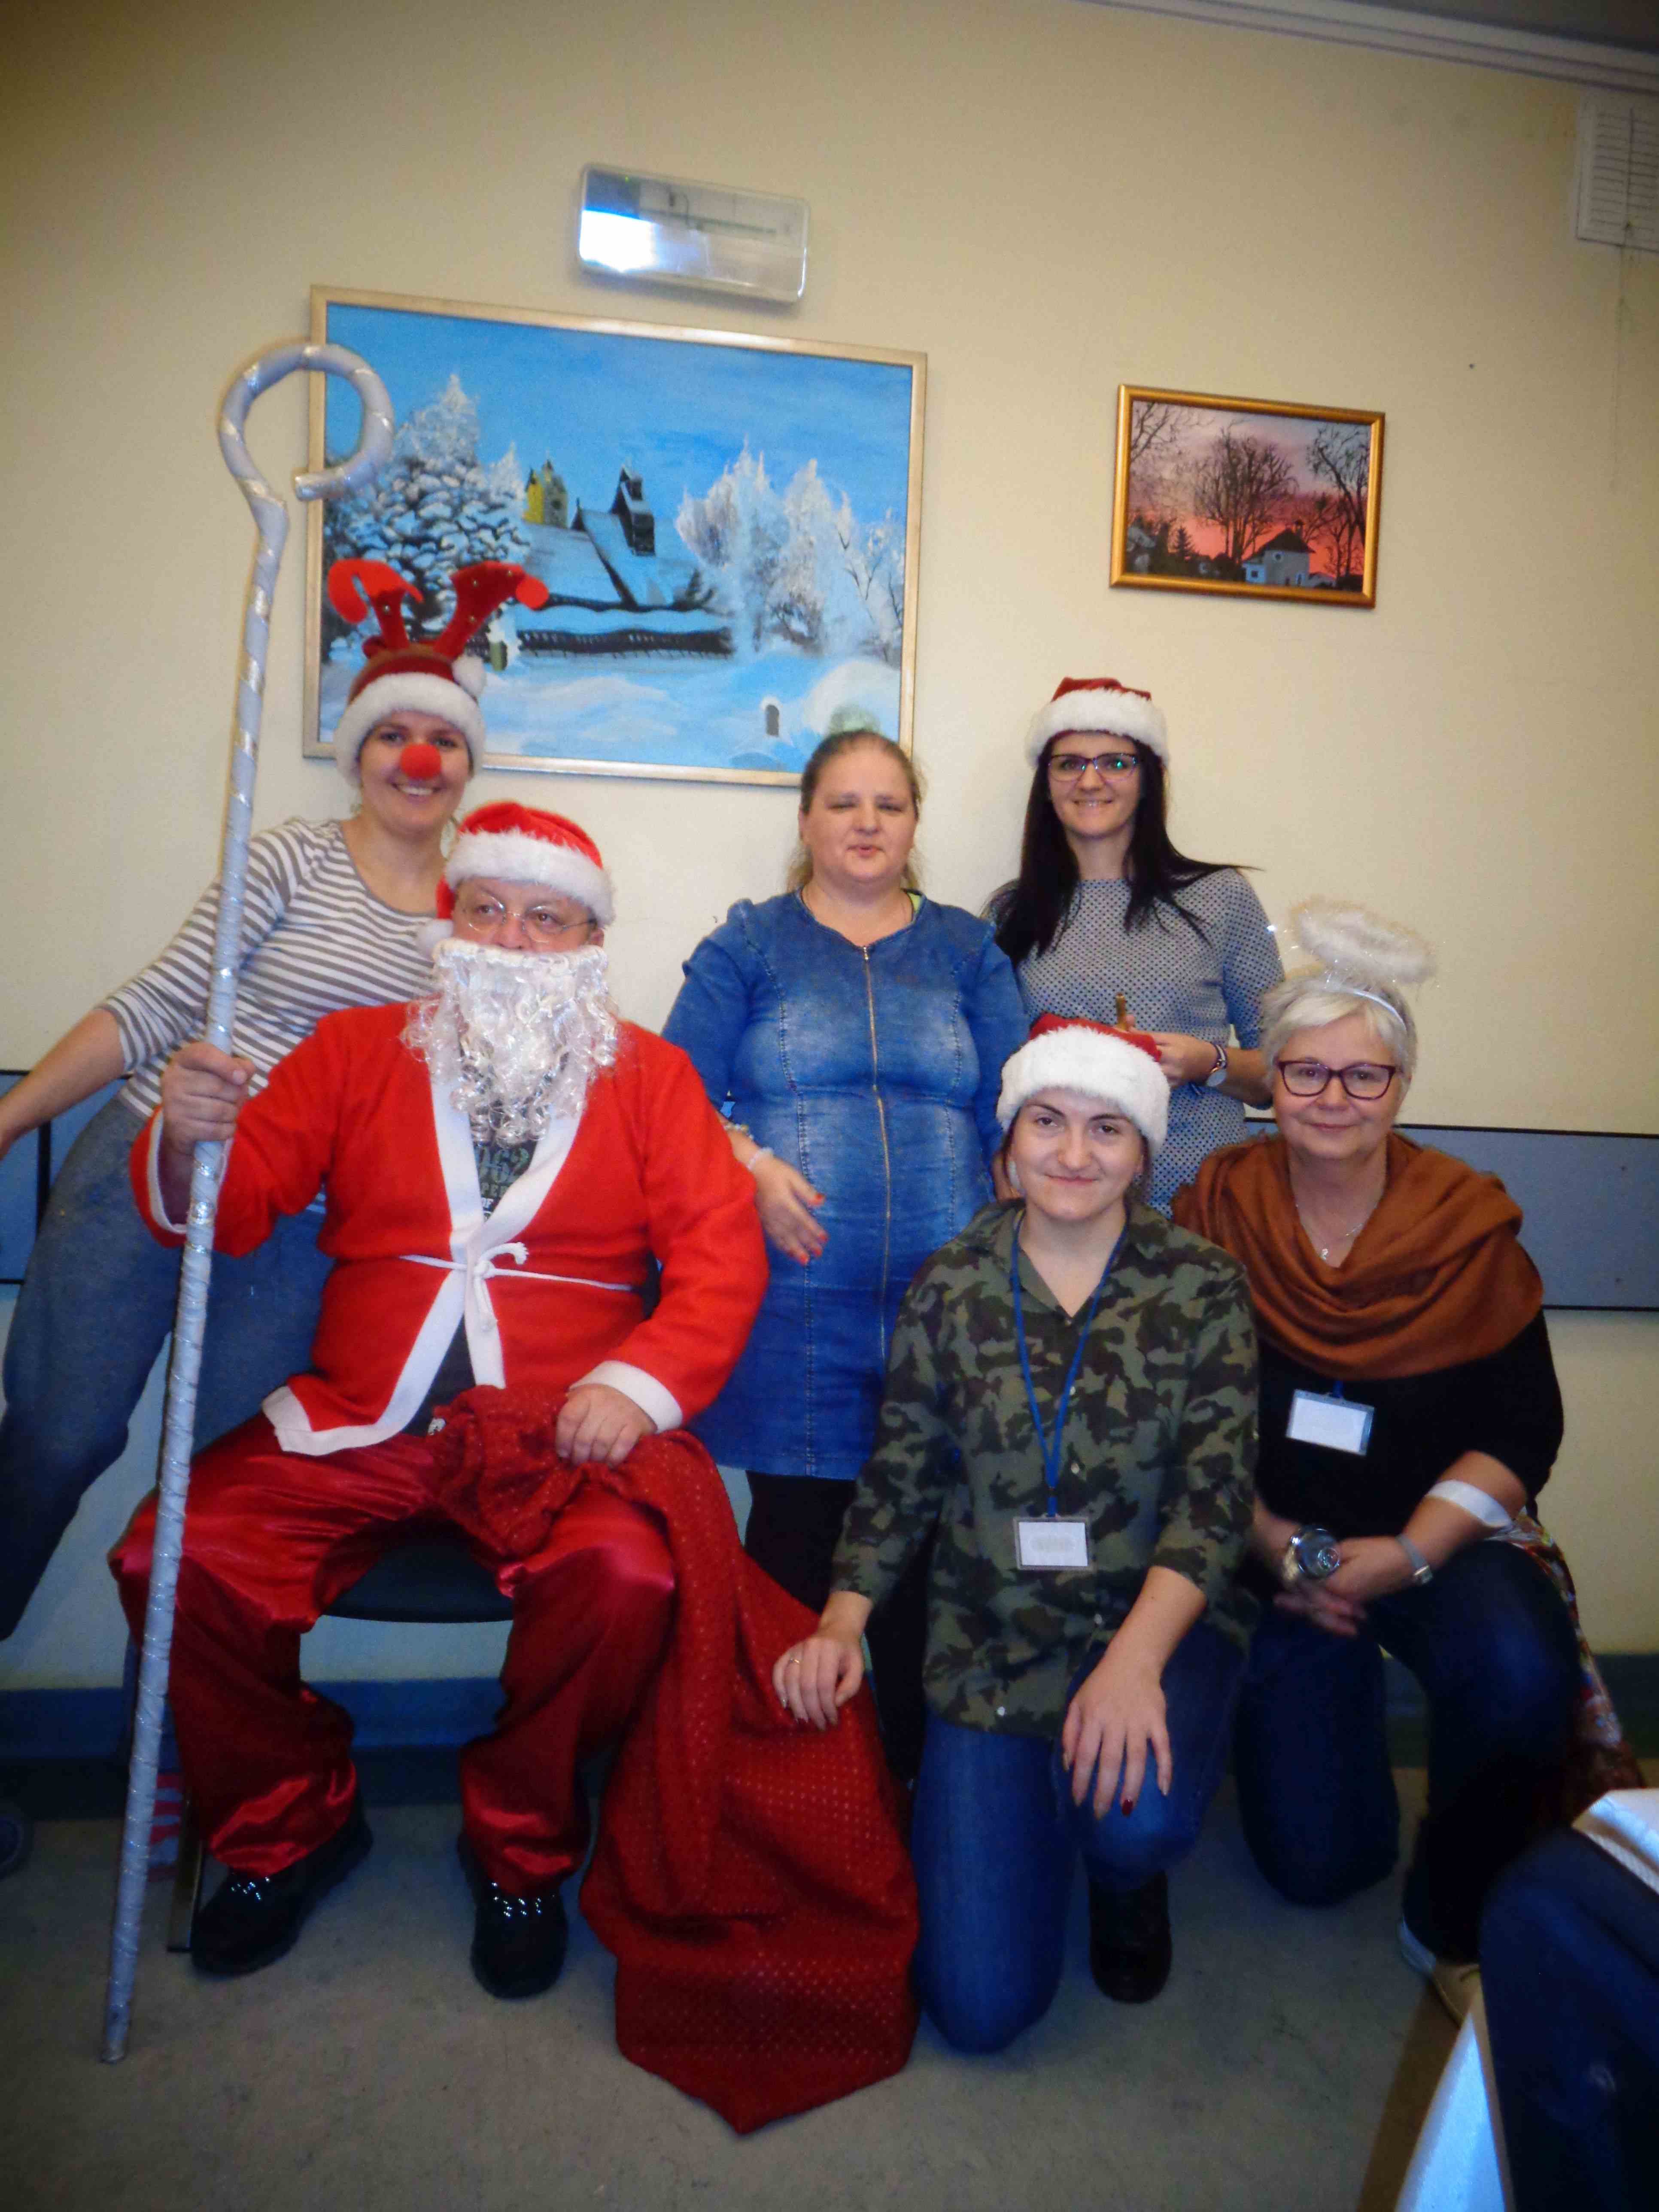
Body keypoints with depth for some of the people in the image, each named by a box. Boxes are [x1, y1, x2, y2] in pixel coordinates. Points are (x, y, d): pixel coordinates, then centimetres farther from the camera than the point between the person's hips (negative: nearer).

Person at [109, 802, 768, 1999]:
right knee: (172, 1555, -19)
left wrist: (642, 1381, -16)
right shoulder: (358, 1048, 13)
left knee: (628, 1576, -29)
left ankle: (521, 1847, 4)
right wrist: (186, 1141, -20)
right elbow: (232, 1207, 4)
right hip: (355, 1430, 2)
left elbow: (723, 1249, -1)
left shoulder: (648, 1073, 9)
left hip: (556, 1436, -1)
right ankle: (292, 1826, 12)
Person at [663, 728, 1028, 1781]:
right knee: (797, 1528, -3)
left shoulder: (968, 950, 18)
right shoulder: (749, 944, 13)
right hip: (794, 1291, -1)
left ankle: (918, 1771, 20)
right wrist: (755, 1169, -13)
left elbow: (1011, 1112, 9)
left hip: (946, 1297, 2)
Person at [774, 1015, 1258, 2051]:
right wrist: (843, 1623, -10)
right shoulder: (951, 1287, 0)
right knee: (981, 2003, -6)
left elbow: (1215, 1498, -11)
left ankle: (1129, 1872, 8)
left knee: (1135, 1812, -32)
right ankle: (1025, 1816, 28)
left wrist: (1135, 1658, -25)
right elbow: (898, 1476, 4)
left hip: (1161, 1622, 0)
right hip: (991, 1642, 1)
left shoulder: (1205, 1289, -4)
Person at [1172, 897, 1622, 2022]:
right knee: (1316, 1859, -4)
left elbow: (1524, 1429, -5)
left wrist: (1407, 1554, -17)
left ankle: (1456, 1926, -2)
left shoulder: (1471, 1223, -5)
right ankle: (1339, 1699, 31)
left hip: (1435, 1536, 0)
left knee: (1522, 1676, -33)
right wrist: (1281, 1549, -13)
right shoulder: (1218, 1210, -6)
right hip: (1274, 1543, 0)